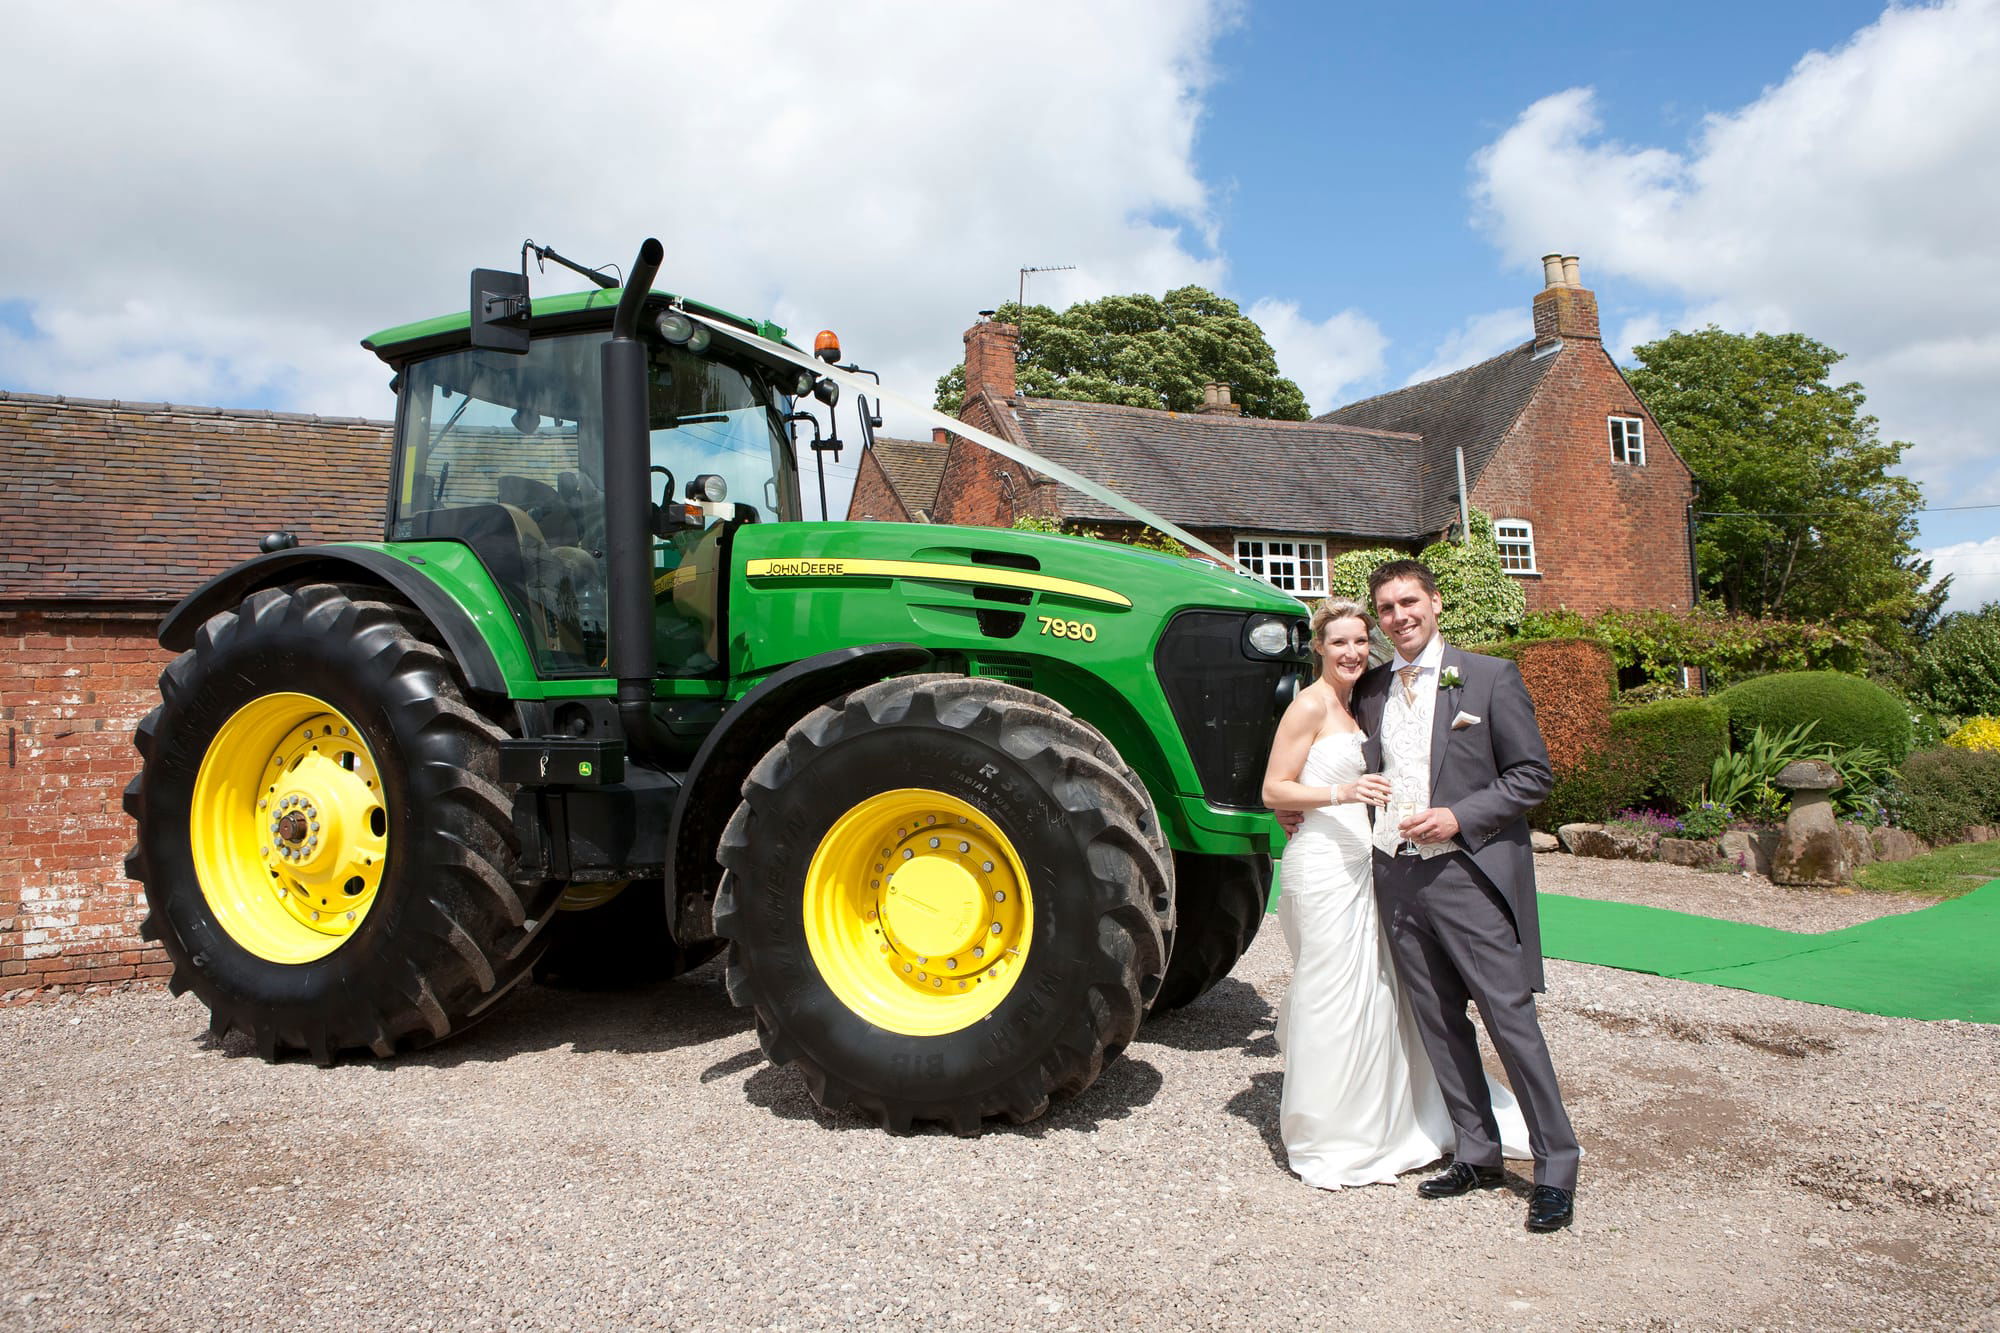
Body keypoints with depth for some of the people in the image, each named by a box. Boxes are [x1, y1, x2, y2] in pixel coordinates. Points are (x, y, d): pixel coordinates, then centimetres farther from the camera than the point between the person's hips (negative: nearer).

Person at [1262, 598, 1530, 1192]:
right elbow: (1274, 790, -14)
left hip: (1360, 864, 9)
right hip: (1322, 865, -8)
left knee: (1376, 991, 12)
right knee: (1332, 997, -3)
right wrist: (1341, 793, -25)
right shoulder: (1311, 704, -10)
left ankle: (1376, 1125, 26)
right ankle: (1324, 1139, 10)